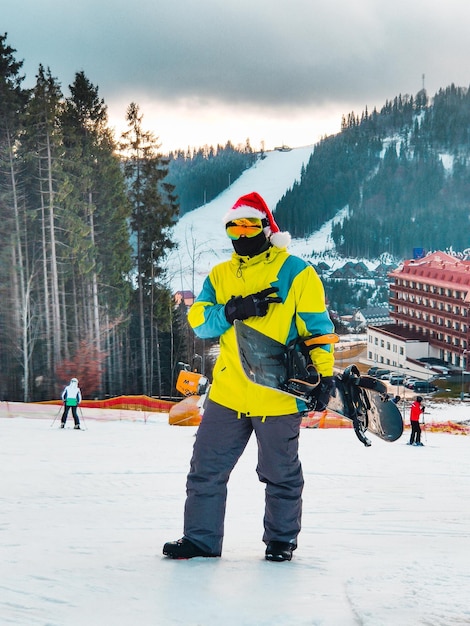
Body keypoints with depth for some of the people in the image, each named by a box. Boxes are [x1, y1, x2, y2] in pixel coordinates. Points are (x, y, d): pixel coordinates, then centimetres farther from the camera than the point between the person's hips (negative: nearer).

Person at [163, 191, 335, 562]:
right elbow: (198, 320, 2)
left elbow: (317, 327, -4)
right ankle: (201, 538, 15)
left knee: (280, 475, 8)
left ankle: (281, 539, 24)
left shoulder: (295, 272, -2)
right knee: (207, 468, 5)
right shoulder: (220, 276, 13)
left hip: (278, 393, -4)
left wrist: (323, 374, -12)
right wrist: (232, 311, -17)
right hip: (228, 392, 4)